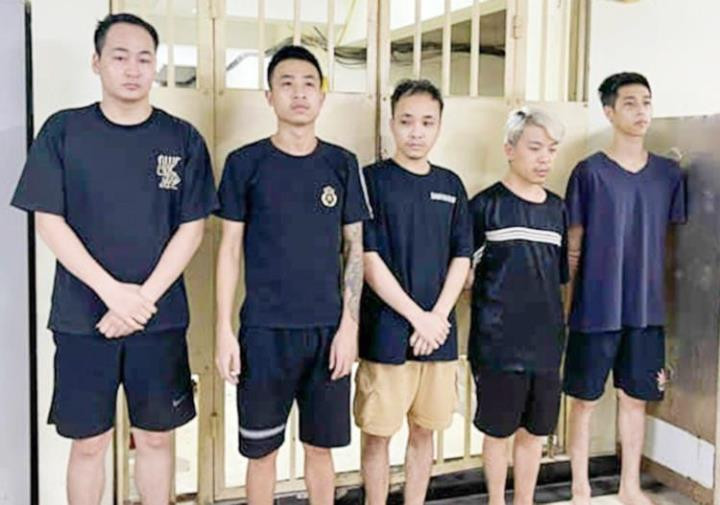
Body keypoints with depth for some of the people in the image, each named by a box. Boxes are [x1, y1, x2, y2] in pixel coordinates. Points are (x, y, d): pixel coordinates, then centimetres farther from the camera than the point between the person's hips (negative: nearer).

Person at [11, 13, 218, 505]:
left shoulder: (183, 139, 1)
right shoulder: (63, 131, -1)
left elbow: (192, 226, -1)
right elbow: (48, 221, -4)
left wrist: (145, 298, -12)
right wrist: (113, 292, -13)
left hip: (161, 318, 1)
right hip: (82, 319, 0)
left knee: (156, 437, 11)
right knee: (88, 443, 9)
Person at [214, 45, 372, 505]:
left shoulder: (342, 164, 4)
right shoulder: (246, 163, -1)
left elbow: (354, 249, 5)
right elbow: (230, 249, 1)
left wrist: (349, 325, -3)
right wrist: (225, 330, -5)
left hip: (327, 329, 1)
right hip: (264, 329, -1)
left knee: (320, 446, 12)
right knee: (262, 449, 9)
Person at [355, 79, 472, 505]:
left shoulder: (451, 185, 9)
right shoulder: (373, 179, -4)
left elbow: (461, 258, 8)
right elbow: (368, 260, -10)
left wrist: (437, 317, -6)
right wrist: (416, 316, -12)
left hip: (439, 332, 4)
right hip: (386, 332, -4)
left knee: (424, 430, 13)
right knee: (378, 432, 5)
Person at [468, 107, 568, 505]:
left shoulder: (557, 208, 10)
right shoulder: (486, 205, -7)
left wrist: (557, 324, 14)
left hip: (545, 341, 5)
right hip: (498, 342, -5)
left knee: (535, 431, 14)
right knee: (498, 430, 8)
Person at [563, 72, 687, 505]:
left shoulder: (669, 173, 6)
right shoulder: (589, 172, -5)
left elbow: (673, 241, 11)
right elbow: (573, 246, -2)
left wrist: (665, 302, 9)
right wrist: (564, 302, -4)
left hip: (647, 309, 3)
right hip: (597, 308, -3)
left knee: (636, 397, 13)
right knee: (586, 399, 7)